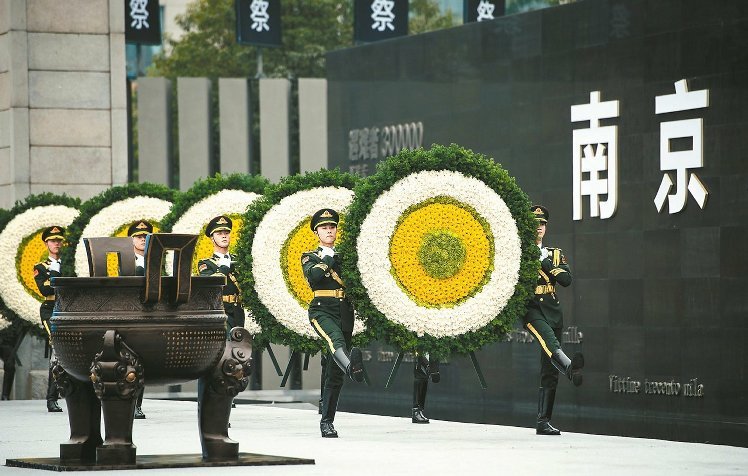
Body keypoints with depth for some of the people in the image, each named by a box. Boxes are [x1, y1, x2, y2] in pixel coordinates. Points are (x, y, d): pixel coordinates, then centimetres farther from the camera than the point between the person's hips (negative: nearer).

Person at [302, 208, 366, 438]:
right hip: (322, 311, -5)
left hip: (345, 313, 5)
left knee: (335, 374, 3)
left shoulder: (345, 256, 22)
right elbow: (313, 276, -11)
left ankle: (327, 421, 8)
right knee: (335, 338, -40)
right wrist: (328, 259, 0)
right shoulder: (310, 257, 12)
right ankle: (352, 367, -73)